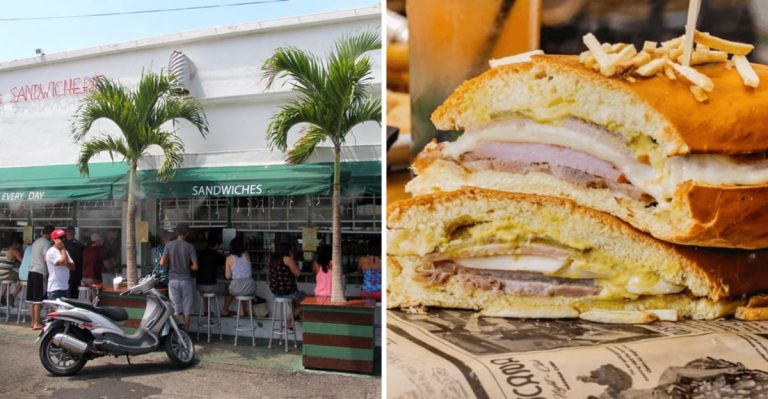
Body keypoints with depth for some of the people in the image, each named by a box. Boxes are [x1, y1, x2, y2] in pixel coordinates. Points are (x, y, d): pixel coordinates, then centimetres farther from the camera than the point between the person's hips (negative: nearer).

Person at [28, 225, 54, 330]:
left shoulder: (36, 242, 16)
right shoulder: (46, 243, -11)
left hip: (32, 271, 9)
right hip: (40, 272, -9)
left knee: (33, 298, 11)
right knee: (38, 300, -6)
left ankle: (33, 321, 17)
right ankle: (36, 323, -6)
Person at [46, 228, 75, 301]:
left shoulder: (65, 251, 15)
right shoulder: (51, 252, -10)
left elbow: (73, 266, 9)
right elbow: (63, 261, -23)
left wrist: (65, 263, -12)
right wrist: (63, 248, -11)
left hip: (65, 287, 8)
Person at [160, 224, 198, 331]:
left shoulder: (169, 245, -4)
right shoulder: (189, 246, -8)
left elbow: (162, 262, -6)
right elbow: (195, 266, -10)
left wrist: (171, 264, 12)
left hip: (173, 280, 2)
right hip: (186, 280, -2)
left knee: (175, 308, 9)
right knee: (187, 308, 7)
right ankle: (186, 331, 11)